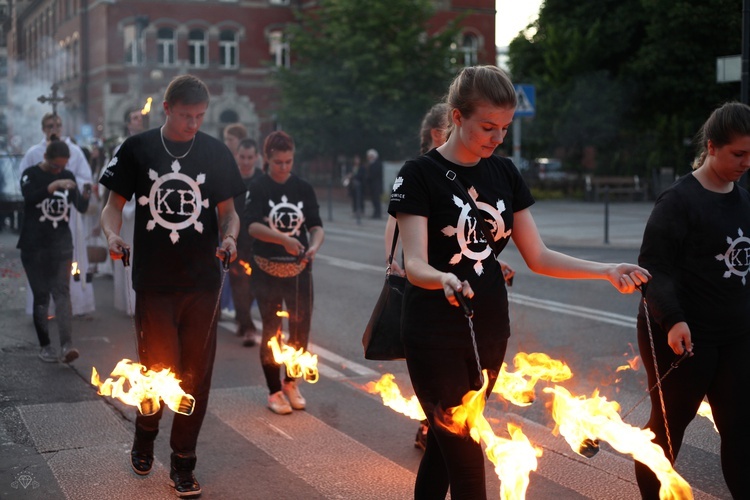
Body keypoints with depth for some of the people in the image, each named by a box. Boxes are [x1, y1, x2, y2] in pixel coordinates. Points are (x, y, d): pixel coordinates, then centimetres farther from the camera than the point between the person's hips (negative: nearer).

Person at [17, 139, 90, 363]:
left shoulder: (68, 177, 6)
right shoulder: (31, 174, -3)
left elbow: (81, 208, 6)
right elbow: (29, 197, -23)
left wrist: (86, 196, -15)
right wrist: (53, 186, -35)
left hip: (61, 244, 2)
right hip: (34, 246, -2)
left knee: (62, 292, -9)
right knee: (41, 295, 4)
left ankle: (67, 345, -20)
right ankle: (45, 345, 12)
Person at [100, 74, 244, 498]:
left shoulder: (216, 152, 5)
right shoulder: (137, 149, 2)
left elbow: (228, 211, 11)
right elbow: (115, 204, 6)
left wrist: (229, 236, -10)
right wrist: (113, 234, -14)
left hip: (202, 280, 1)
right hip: (153, 280, -1)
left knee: (195, 372, 4)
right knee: (158, 366, 1)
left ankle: (183, 463, 18)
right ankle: (145, 436, 33)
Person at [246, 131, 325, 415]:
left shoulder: (303, 189, 3)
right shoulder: (258, 188, -6)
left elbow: (316, 225, 0)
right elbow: (252, 225, -19)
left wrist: (315, 245, -22)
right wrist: (283, 239, -34)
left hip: (299, 269, 3)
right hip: (268, 270, -3)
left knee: (301, 328, 7)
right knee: (272, 330, 3)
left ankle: (291, 383, 28)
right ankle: (274, 392, 16)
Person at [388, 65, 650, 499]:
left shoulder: (505, 173, 6)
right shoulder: (420, 175, -11)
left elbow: (538, 256, 6)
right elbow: (415, 264, -19)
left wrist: (606, 271, -7)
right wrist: (443, 279, -42)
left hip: (490, 330, 5)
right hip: (435, 333, -5)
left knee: (450, 442, 15)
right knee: (466, 456, -4)